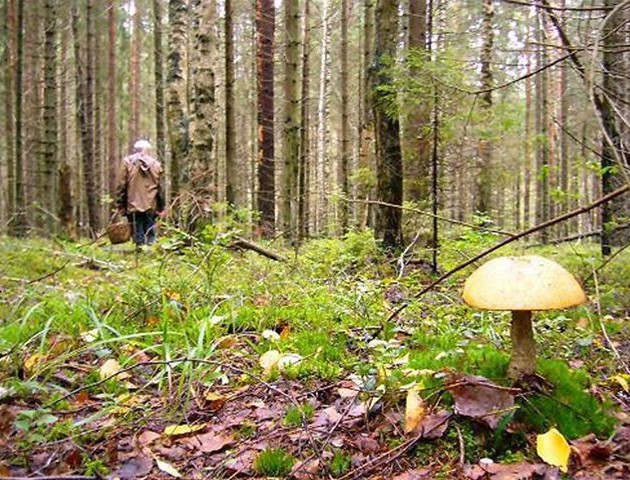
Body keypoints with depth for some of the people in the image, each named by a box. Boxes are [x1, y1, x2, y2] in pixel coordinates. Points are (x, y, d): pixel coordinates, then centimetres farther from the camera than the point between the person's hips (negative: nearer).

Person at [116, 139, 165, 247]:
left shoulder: (127, 162, 2)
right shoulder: (156, 164, 7)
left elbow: (122, 186, -1)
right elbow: (160, 187, 7)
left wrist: (120, 205, 4)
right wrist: (161, 207, 11)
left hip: (134, 205, -1)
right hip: (151, 206, 2)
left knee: (138, 231, 2)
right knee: (150, 232, 7)